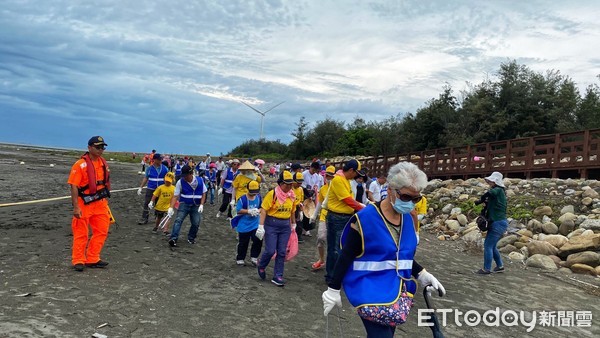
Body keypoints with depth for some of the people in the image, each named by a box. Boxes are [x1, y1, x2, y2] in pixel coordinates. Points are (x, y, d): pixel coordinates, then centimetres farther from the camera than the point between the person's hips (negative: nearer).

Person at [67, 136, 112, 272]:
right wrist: (76, 207, -21)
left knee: (101, 231, 8)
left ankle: (92, 259, 19)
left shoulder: (103, 163, 7)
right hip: (84, 204, -7)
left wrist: (105, 199, 17)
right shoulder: (80, 164, -15)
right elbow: (73, 186, -17)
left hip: (100, 203, 7)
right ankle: (78, 261, 16)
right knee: (81, 234, 4)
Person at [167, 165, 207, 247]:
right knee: (178, 220, -16)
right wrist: (171, 207, -21)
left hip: (196, 206, 1)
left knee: (196, 223, -1)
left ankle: (191, 238, 22)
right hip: (184, 204, -1)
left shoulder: (200, 181, -6)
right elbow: (175, 196, -9)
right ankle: (173, 239, -20)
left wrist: (201, 205, -7)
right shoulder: (180, 182, -8)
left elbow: (204, 193, 4)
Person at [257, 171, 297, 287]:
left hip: (285, 226, 5)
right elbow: (263, 210, -13)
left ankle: (277, 276, 16)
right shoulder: (272, 194, -12)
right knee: (270, 251, -4)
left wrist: (293, 224, 22)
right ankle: (261, 266, 28)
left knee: (282, 252, 6)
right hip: (271, 225, -5)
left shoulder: (292, 196, 4)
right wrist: (261, 226, -18)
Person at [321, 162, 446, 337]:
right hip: (370, 290, -7)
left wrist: (422, 274, 4)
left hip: (398, 290, 7)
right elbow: (346, 257, -12)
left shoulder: (409, 218, 3)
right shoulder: (365, 219, -17)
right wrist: (333, 289, -11)